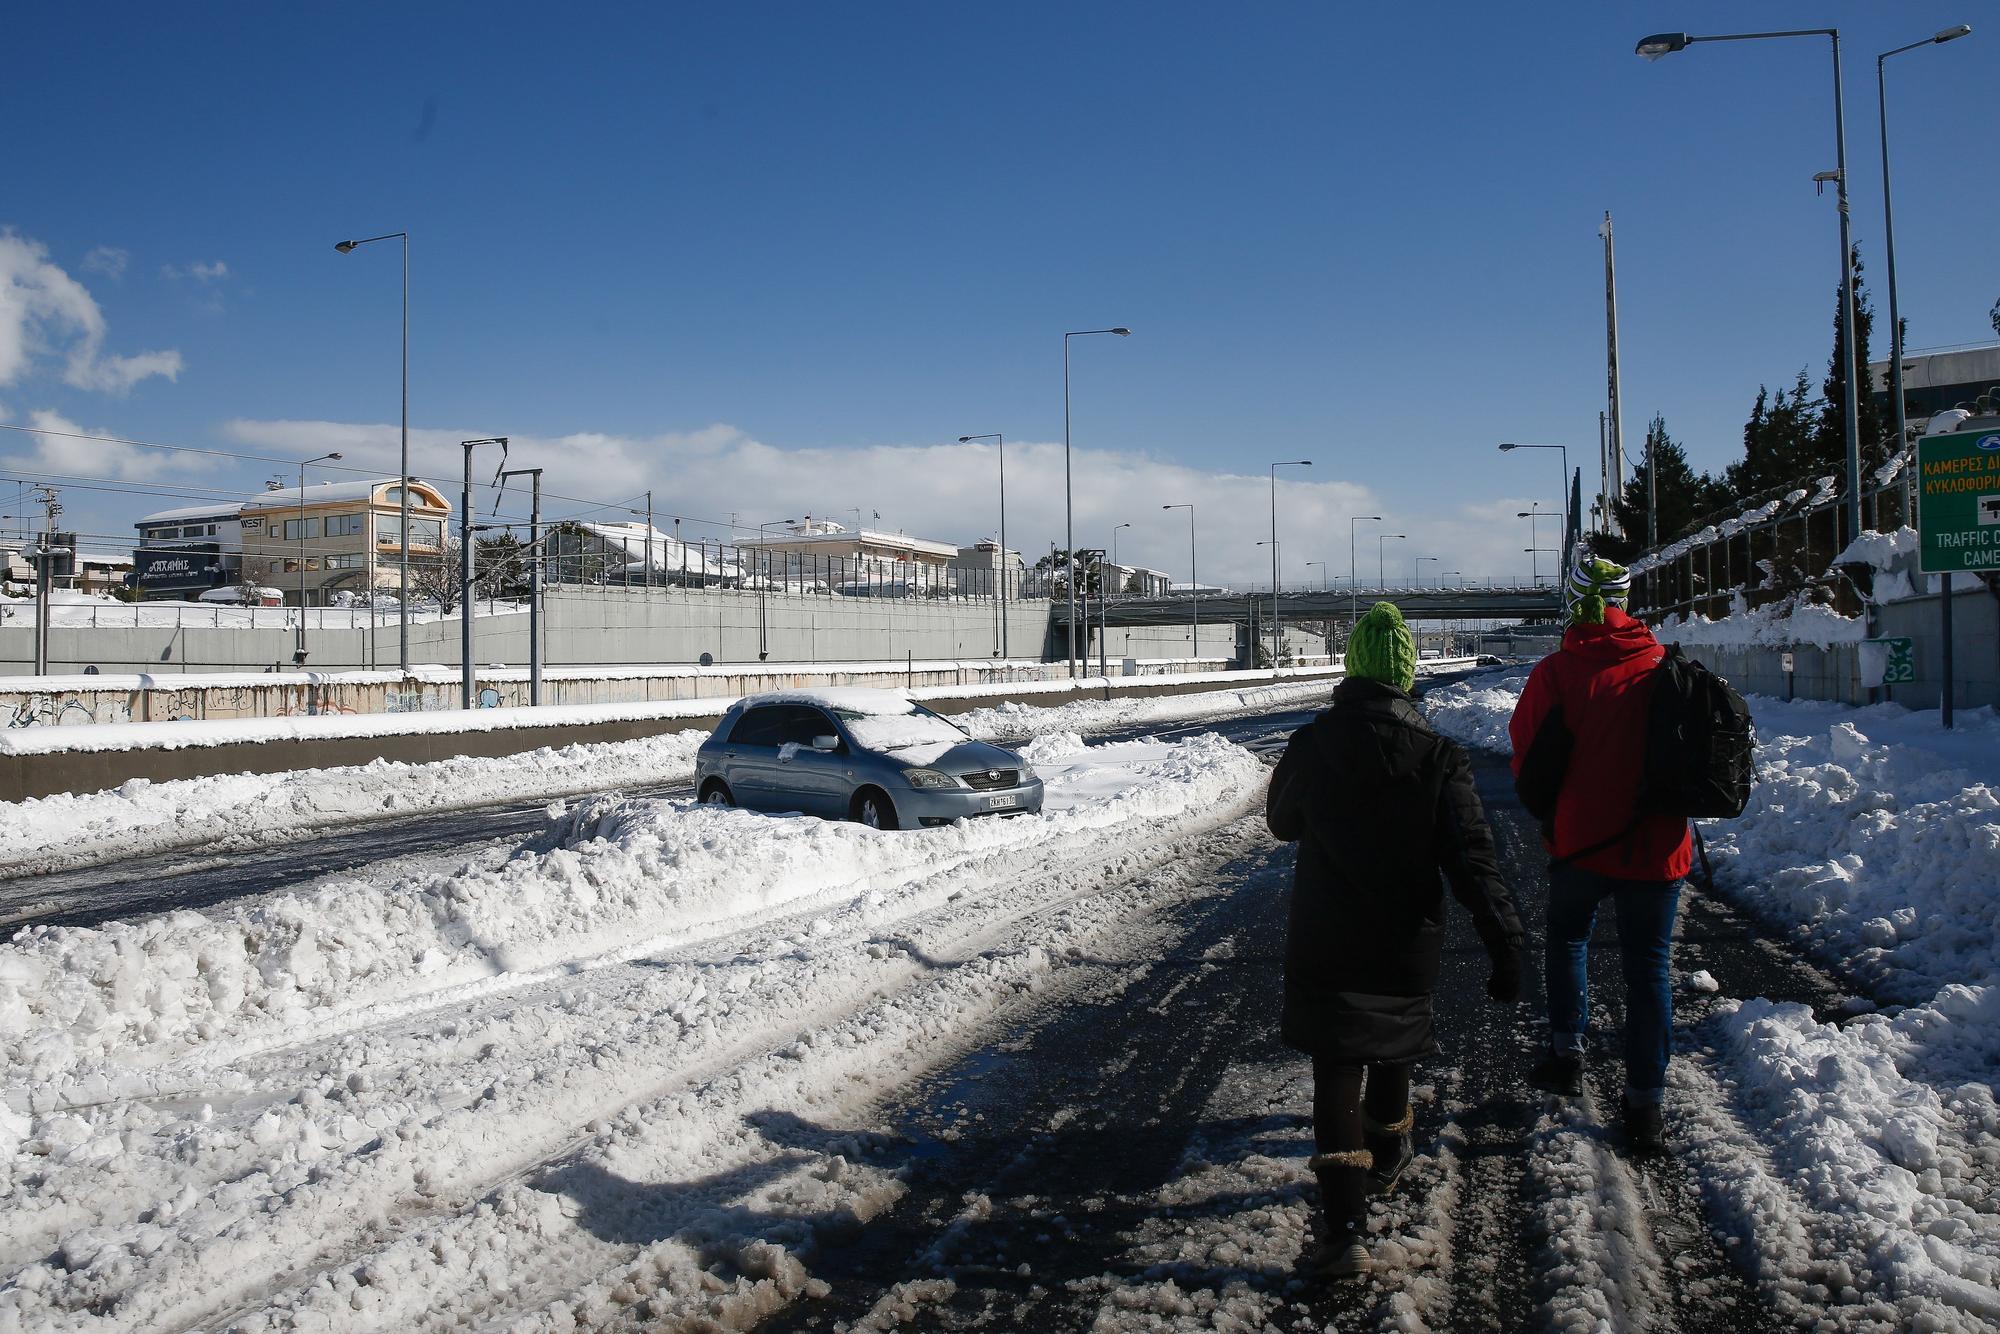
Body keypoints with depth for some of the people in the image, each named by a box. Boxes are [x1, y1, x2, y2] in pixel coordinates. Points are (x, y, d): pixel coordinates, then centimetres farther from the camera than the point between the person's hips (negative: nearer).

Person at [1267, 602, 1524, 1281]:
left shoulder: (1311, 744, -9)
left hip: (1324, 944, -1)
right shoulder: (1440, 758, -12)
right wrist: (1506, 947, -13)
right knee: (1392, 1050, 25)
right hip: (1406, 945, 1)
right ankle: (1386, 1158, 47)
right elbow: (1474, 861, -16)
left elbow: (1281, 822, 9)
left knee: (1337, 1072, 0)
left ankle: (1344, 1227, -9)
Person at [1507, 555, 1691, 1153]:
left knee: (1567, 937, 25)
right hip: (1658, 844, 2)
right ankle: (1645, 1105, 12)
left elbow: (1525, 751, -4)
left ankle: (1568, 1053, 23)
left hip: (1582, 840, -1)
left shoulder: (1557, 671, -10)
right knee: (1648, 965, 9)